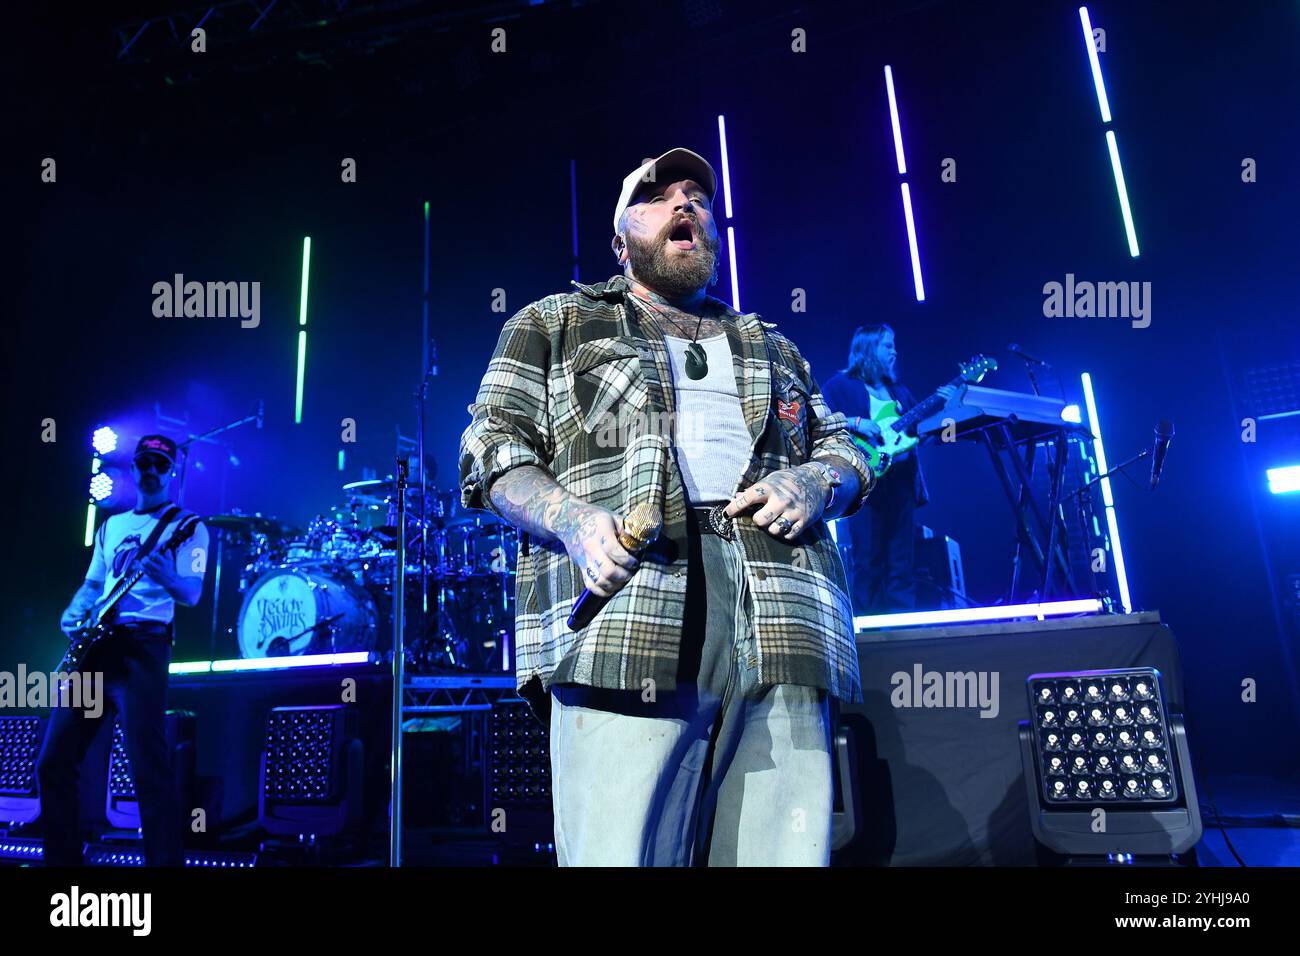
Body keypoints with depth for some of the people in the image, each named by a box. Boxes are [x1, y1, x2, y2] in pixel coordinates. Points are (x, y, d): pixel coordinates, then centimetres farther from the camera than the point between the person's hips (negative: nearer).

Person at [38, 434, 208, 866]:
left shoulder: (188, 526, 2)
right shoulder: (112, 525, 21)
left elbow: (192, 594, -10)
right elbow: (92, 584, 24)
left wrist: (166, 577, -32)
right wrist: (74, 612, 2)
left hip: (142, 646, -7)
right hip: (92, 646, 7)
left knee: (148, 768, -13)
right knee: (54, 761, 7)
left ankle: (165, 859, -7)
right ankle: (63, 858, 19)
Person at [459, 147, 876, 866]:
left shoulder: (771, 347, 31)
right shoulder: (553, 323, 20)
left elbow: (845, 451, 28)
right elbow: (491, 451, 9)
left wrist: (813, 483, 3)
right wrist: (571, 519, -12)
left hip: (781, 615, 4)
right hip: (627, 597, -3)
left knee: (784, 852, -2)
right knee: (617, 852, -12)